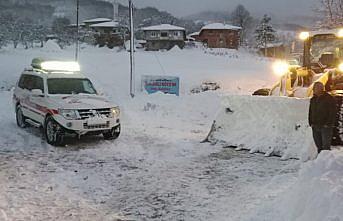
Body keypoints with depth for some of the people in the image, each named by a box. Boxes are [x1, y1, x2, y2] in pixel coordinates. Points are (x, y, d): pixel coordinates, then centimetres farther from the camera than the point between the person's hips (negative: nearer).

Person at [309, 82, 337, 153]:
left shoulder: (329, 99, -5)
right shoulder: (313, 99, 13)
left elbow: (333, 112, -8)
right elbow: (310, 112, 19)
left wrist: (328, 124, -14)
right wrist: (311, 123, 9)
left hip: (326, 127, -6)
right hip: (315, 127, 6)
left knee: (326, 146, -8)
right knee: (319, 146, 12)